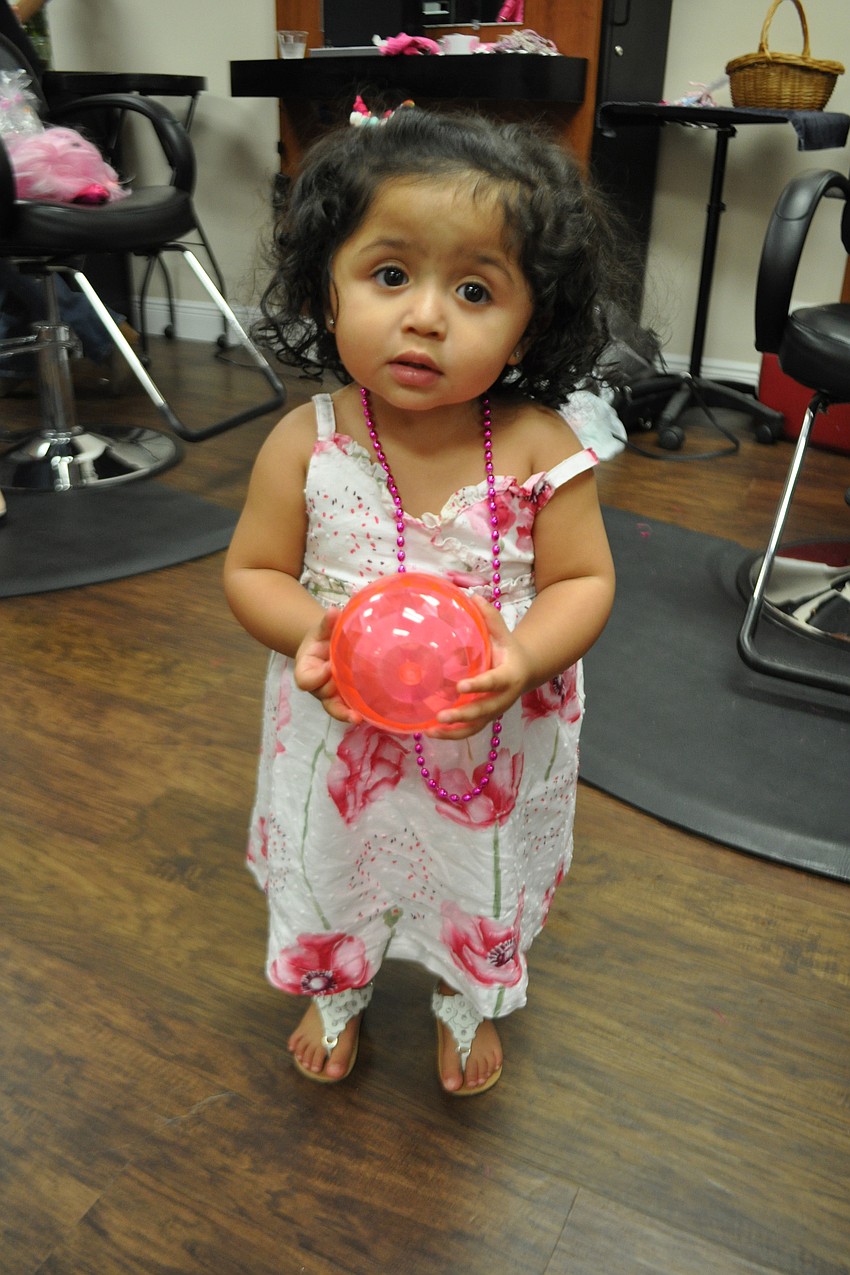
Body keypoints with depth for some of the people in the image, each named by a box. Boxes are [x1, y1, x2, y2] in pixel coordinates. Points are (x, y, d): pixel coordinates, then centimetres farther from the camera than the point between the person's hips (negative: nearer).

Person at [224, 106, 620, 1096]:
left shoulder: (538, 450, -21)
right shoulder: (305, 445, -18)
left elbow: (584, 580, -12)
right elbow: (251, 573, -8)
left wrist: (524, 658, -31)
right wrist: (308, 631, -29)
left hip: (494, 751, 0)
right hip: (340, 740, 1)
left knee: (484, 892, 26)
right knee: (329, 874, 27)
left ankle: (468, 1004, 60)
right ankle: (335, 993, 61)